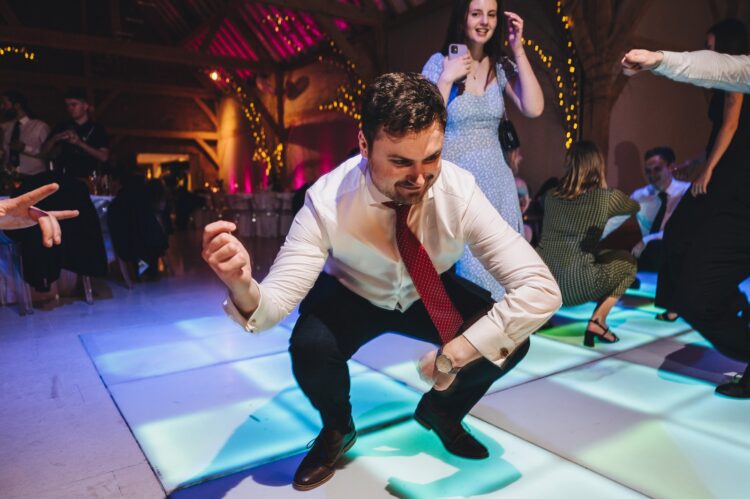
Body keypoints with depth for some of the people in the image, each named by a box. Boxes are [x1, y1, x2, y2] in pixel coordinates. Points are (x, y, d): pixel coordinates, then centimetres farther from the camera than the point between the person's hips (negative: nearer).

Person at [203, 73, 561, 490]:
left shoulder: (460, 192, -30)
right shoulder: (327, 201, -31)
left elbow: (541, 289, -32)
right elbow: (279, 295, -30)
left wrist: (454, 354, -37)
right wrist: (243, 287, -54)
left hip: (433, 295, 2)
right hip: (351, 296, -1)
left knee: (510, 339, -22)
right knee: (310, 347, -32)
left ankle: (440, 412, 12)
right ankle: (337, 430, 6)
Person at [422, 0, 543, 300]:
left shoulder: (501, 66, 7)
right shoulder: (439, 63, -3)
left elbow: (533, 108, -8)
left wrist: (518, 49, -5)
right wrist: (447, 78, -16)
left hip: (495, 180, 4)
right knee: (462, 264, -1)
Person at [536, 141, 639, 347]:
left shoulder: (551, 195, 9)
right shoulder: (605, 197, -1)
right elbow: (635, 207, 21)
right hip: (575, 285, -4)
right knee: (627, 261, 22)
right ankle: (598, 320, 9)